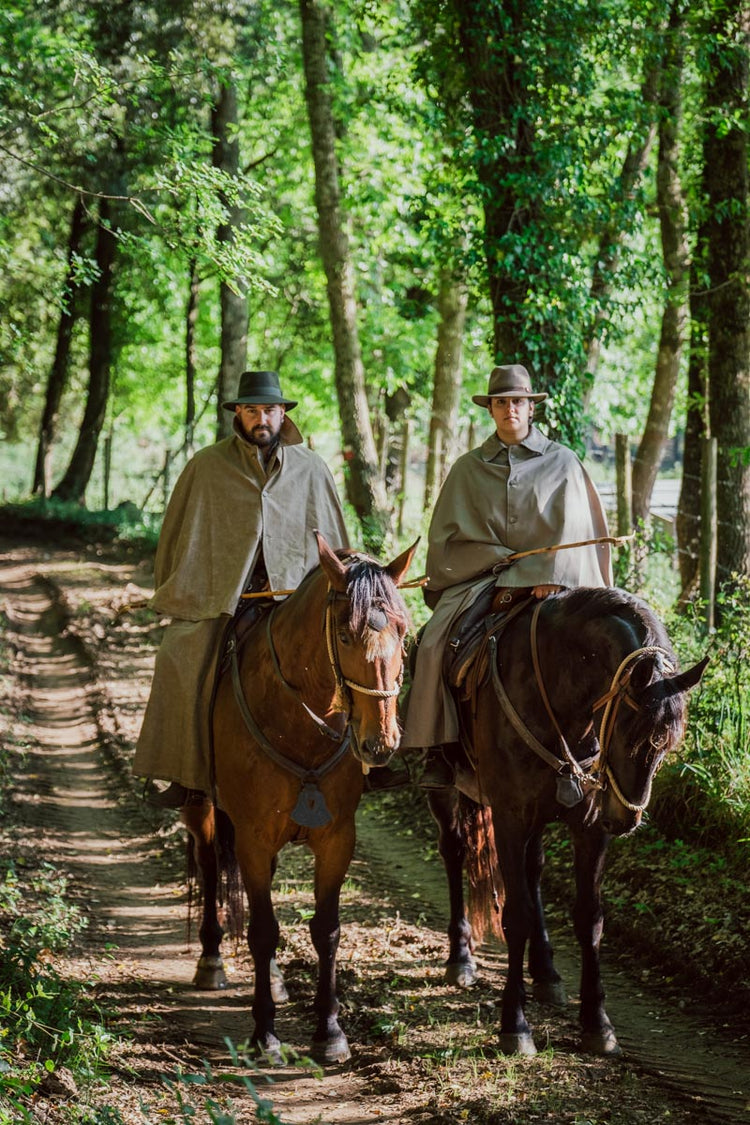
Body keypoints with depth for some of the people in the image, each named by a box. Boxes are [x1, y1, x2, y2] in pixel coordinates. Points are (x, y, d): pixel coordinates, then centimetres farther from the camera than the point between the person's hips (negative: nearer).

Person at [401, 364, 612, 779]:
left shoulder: (562, 462, 8)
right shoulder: (468, 468, 12)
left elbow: (571, 529, 1)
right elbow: (446, 535, 8)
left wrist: (546, 577, -14)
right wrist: (503, 559, -5)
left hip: (547, 584, -2)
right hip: (479, 577, 2)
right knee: (434, 643, -23)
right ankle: (439, 750, -19)